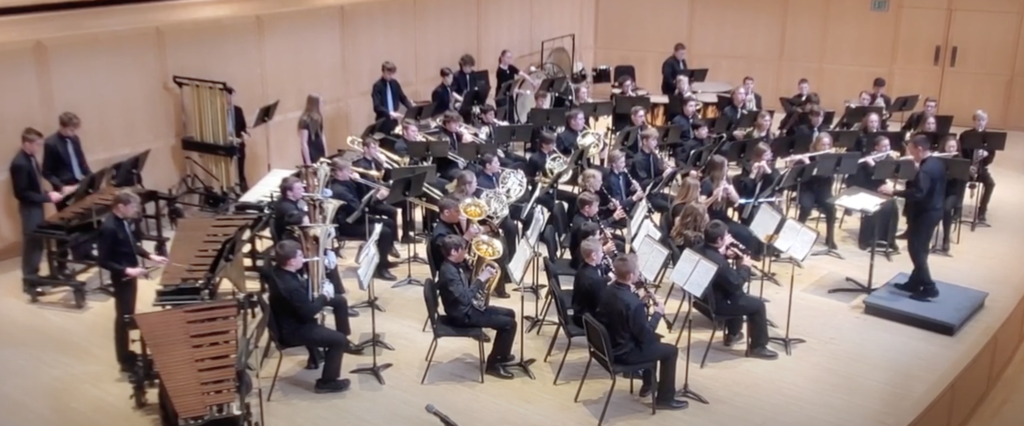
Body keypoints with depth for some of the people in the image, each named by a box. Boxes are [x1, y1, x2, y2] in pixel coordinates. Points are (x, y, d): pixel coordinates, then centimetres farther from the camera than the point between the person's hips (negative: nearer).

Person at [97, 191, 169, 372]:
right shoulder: (109, 228, -26)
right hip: (122, 277, -9)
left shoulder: (124, 221, 1)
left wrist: (150, 256, 5)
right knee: (123, 317, 3)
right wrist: (127, 270, -28)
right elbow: (103, 261, -24)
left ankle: (127, 354, 33)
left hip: (131, 274, 9)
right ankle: (125, 361, 15)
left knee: (129, 315, 19)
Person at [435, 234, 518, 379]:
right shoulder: (448, 272, -27)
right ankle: (493, 363, 2)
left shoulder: (456, 266, 4)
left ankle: (501, 355, 29)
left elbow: (468, 284, 17)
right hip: (463, 314, -10)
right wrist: (480, 279, -26)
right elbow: (465, 298, -33)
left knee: (509, 314, 16)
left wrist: (483, 275, 0)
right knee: (509, 323, -11)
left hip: (469, 307, 10)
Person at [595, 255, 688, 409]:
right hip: (624, 353, -9)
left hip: (609, 346, 9)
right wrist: (657, 313, -7)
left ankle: (648, 384, 42)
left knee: (653, 339, 31)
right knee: (671, 351, 6)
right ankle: (665, 398, 16)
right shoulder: (633, 303, -30)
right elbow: (645, 335, -20)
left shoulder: (609, 290, -4)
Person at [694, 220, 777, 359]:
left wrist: (725, 255, 2)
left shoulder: (700, 250, -5)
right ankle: (758, 347, 16)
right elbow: (736, 284, -22)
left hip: (703, 297, 10)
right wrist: (745, 266, -8)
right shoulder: (718, 262, -34)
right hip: (715, 304, -10)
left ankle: (733, 334, 44)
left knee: (738, 295, 34)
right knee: (757, 305, 3)